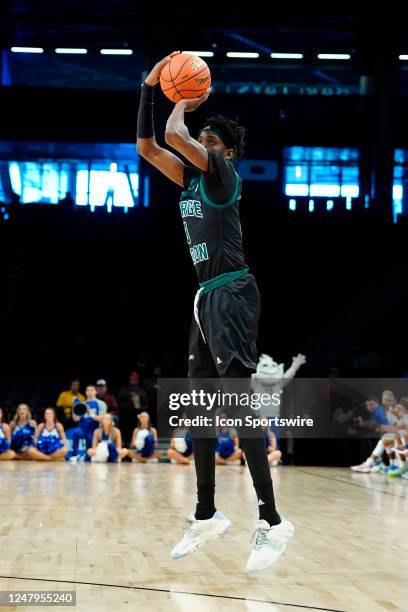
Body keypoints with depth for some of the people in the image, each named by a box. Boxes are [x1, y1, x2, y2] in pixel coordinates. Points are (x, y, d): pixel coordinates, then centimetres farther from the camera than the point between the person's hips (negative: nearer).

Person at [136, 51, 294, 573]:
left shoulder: (223, 173, -6)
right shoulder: (190, 178, 17)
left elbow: (174, 134, -20)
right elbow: (146, 146, 18)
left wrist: (186, 102, 0)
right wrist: (150, 88, 12)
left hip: (232, 293, -9)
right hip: (206, 296, 9)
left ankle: (271, 521, -17)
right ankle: (206, 515, 18)